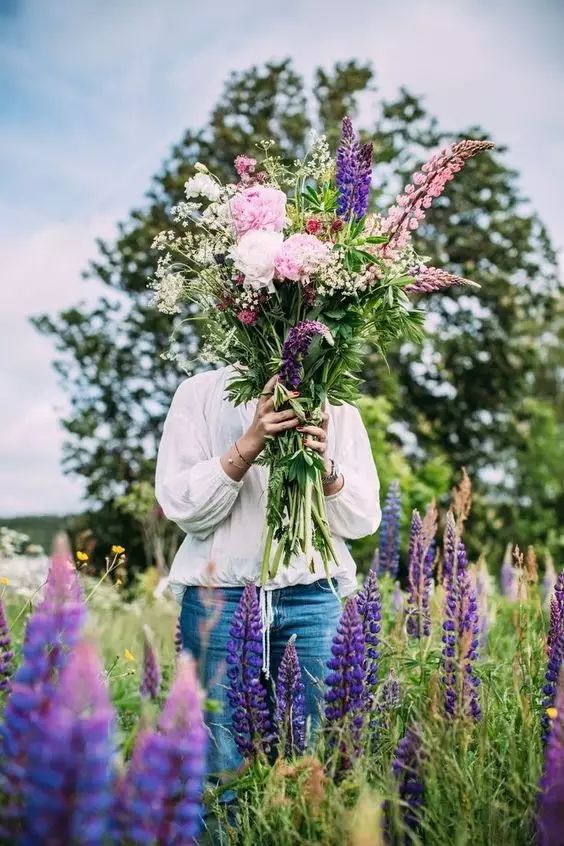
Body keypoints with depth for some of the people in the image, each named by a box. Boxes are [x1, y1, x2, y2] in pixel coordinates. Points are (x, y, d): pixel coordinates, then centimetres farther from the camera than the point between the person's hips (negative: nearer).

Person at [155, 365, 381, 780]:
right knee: (225, 766, 1)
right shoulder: (200, 393, 3)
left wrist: (325, 467, -14)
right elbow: (183, 507, -6)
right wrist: (250, 444, -18)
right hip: (220, 599, -2)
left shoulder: (335, 404, 9)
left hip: (313, 600, 2)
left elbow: (365, 519, 5)